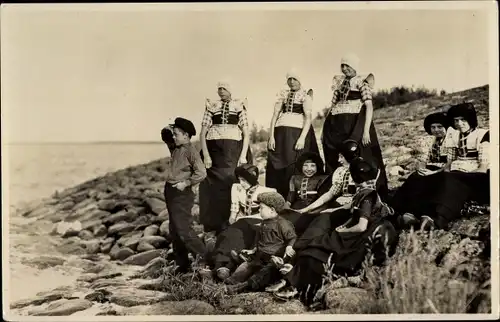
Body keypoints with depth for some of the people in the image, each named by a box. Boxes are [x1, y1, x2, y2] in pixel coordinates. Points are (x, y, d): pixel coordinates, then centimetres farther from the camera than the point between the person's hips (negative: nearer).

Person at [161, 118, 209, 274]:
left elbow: (201, 173, -22)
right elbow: (166, 139, 30)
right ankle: (182, 264, 19)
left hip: (181, 193, -9)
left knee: (183, 229, -12)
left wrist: (186, 183, -18)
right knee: (174, 230, 12)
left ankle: (203, 256, 4)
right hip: (170, 191, 9)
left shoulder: (190, 151, -14)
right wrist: (167, 130, 10)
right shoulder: (175, 148, 10)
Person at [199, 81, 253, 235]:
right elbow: (203, 133, 6)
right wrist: (205, 155, -6)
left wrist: (243, 155, -6)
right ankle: (216, 227, 8)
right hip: (214, 150, 1)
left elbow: (246, 134, 5)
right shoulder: (211, 107, 11)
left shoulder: (239, 107, 9)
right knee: (215, 187, 0)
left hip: (234, 151, -1)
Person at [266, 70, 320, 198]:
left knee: (294, 168, -7)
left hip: (297, 132, -3)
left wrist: (302, 138, -17)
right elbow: (275, 115, 10)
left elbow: (308, 117, -5)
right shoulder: (283, 94, 16)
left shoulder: (305, 95, 5)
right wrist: (271, 136, 0)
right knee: (276, 167, -1)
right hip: (280, 133, 4)